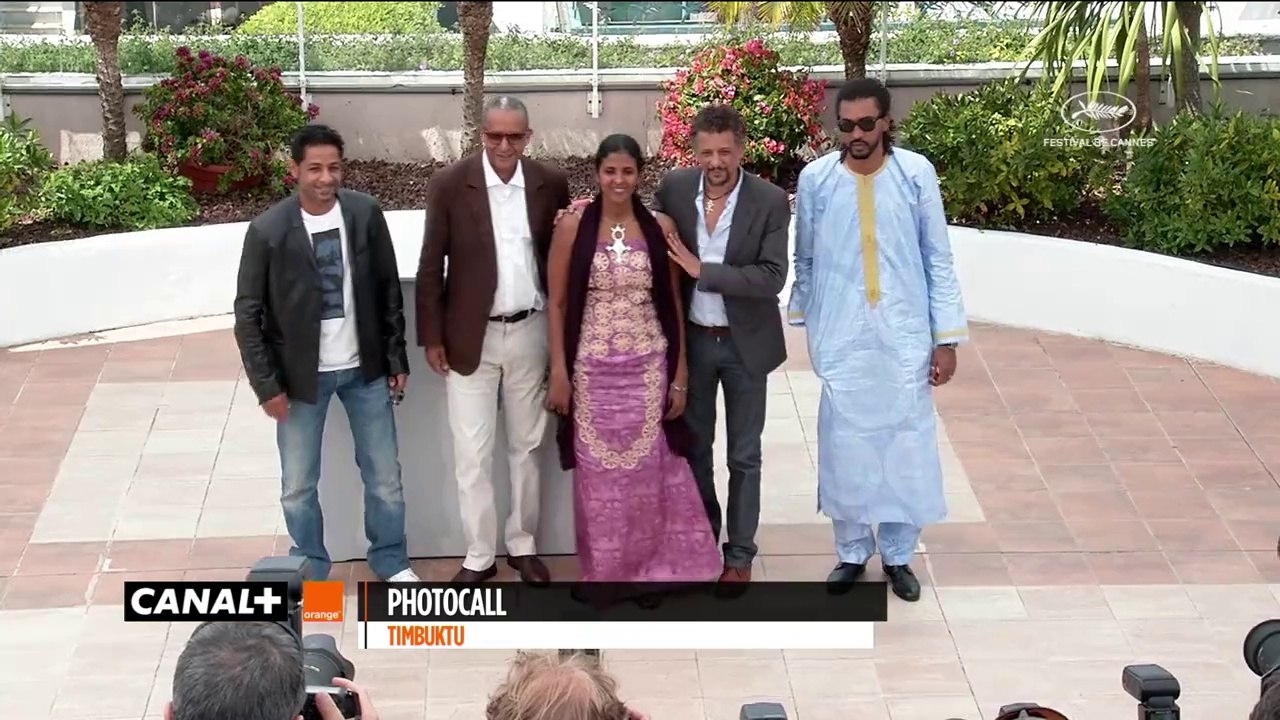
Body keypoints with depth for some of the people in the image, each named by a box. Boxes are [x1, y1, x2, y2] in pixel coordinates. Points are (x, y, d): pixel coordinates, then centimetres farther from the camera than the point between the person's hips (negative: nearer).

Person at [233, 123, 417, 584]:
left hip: (364, 368, 2)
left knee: (385, 475, 11)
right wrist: (267, 384, -10)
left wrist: (396, 358, 3)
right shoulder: (268, 230, -14)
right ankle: (310, 570, 30)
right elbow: (248, 313, -9)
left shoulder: (366, 214, -7)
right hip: (301, 373, -2)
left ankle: (392, 562, 31)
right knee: (299, 485, 9)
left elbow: (389, 290, 3)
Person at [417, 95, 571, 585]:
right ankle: (479, 556, 13)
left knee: (526, 446, 13)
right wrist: (431, 336, -5)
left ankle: (523, 545, 27)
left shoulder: (551, 184, -2)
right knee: (472, 453, 2)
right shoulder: (450, 184, -9)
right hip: (470, 336, -2)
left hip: (531, 332, 2)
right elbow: (430, 266, -4)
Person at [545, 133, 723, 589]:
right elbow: (557, 305, -1)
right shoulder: (572, 228, -4)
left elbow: (673, 306, 5)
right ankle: (605, 570, 21)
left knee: (651, 469, 6)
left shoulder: (660, 229, 1)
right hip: (593, 371, -1)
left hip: (648, 370, 1)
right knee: (599, 472, 7)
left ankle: (655, 567, 21)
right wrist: (558, 372, -5)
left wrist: (680, 374, 3)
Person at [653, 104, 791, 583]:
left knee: (744, 455, 9)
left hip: (745, 343, -2)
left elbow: (772, 277, -20)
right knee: (694, 446, 15)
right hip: (691, 340, 2)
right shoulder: (673, 189, -7)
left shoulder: (770, 201, -15)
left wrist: (702, 271, -24)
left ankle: (740, 553, 22)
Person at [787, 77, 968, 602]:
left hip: (904, 338, 0)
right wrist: (804, 323, 15)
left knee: (906, 445, 6)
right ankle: (852, 552, 23)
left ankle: (898, 555, 22)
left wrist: (946, 338, -3)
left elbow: (938, 259, -2)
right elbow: (805, 261, 8)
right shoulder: (815, 179, -5)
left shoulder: (917, 174, -7)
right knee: (845, 446, 6)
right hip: (841, 339, 0)